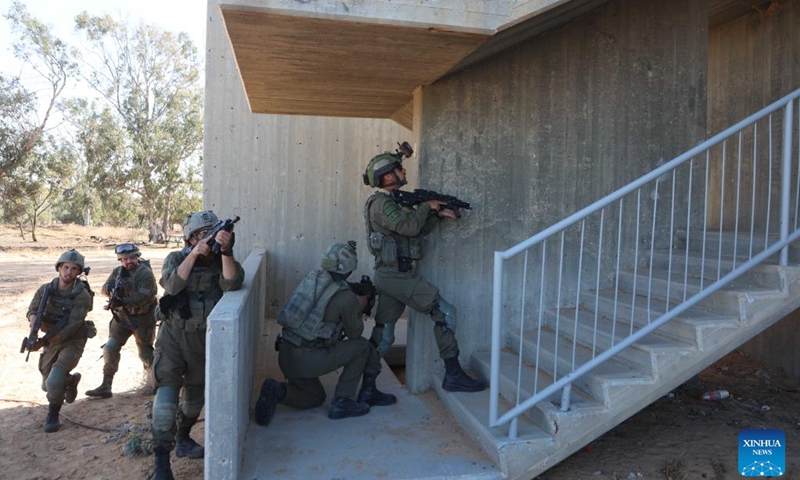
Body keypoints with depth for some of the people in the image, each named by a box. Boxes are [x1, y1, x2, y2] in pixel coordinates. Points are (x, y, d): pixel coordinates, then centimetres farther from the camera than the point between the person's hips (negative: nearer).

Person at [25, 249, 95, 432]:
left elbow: (72, 326, -24)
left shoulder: (82, 295, -21)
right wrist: (35, 321, -31)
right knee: (47, 385, 17)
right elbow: (32, 311, -7)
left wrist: (43, 342, -29)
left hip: (73, 342, -5)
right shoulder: (46, 289, -6)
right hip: (51, 341, 5)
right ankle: (71, 379, 49)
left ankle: (52, 415, 6)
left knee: (54, 382, -21)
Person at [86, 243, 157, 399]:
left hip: (142, 319, -5)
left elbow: (142, 297, -26)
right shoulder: (118, 272, 4)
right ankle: (106, 386, 7)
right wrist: (112, 288, -25)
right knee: (110, 348, -3)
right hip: (122, 317, 5)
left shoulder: (146, 274, -17)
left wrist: (122, 302, -38)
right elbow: (104, 289, -2)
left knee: (145, 354, 2)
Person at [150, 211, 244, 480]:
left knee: (196, 395, 16)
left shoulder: (222, 261, -4)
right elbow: (171, 285, -24)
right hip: (173, 336, -2)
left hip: (203, 340, 3)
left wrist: (226, 250, -36)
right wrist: (194, 254, -30)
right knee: (167, 390, -16)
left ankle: (183, 440, 40)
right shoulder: (176, 259, -5)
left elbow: (232, 284, -25)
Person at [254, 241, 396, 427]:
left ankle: (279, 391, 3)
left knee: (315, 397, 29)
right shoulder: (347, 298, -12)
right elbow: (354, 333, 4)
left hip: (284, 355, 7)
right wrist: (359, 308, 20)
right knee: (362, 346, 10)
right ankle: (341, 403, 12)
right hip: (307, 360, -7)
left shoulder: (312, 277, 7)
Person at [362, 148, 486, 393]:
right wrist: (427, 205, -7)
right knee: (445, 312, -4)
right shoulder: (381, 203, -11)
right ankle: (453, 375, 1)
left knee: (383, 335, 10)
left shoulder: (395, 202, 18)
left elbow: (420, 229, 20)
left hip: (388, 275, 9)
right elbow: (409, 226, -23)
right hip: (399, 275, -9)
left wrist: (438, 214, 6)